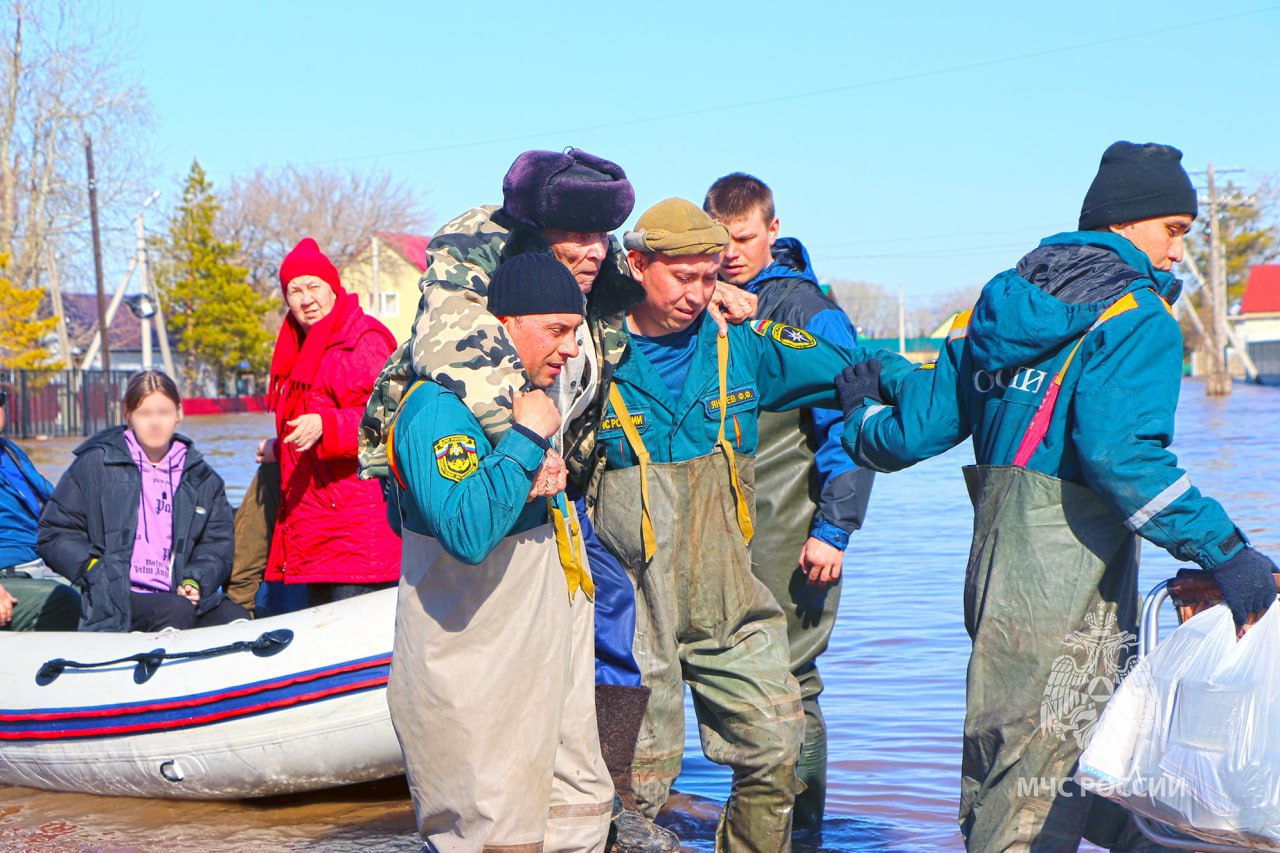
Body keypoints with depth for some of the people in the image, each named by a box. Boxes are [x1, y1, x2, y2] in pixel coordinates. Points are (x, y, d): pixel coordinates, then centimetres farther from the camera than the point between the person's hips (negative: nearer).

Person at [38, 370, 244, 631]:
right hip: (117, 601, -4)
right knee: (178, 611, -35)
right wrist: (97, 571, -7)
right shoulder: (95, 464, 8)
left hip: (180, 596, 4)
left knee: (237, 619, -25)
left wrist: (196, 581, -2)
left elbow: (217, 542, 19)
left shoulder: (201, 478, 18)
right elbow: (54, 533, 8)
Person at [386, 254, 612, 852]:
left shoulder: (532, 395, 13)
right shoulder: (439, 409, -18)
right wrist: (526, 440, -27)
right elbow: (467, 531, -33)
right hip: (473, 683, -10)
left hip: (546, 662, 10)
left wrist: (543, 487, 10)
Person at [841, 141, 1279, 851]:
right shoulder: (1136, 317, -10)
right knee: (1037, 788, -1)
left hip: (996, 564, 8)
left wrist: (863, 426, 37)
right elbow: (1119, 452, -25)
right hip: (1071, 578, -8)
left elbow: (919, 426, 15)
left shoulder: (999, 304, 14)